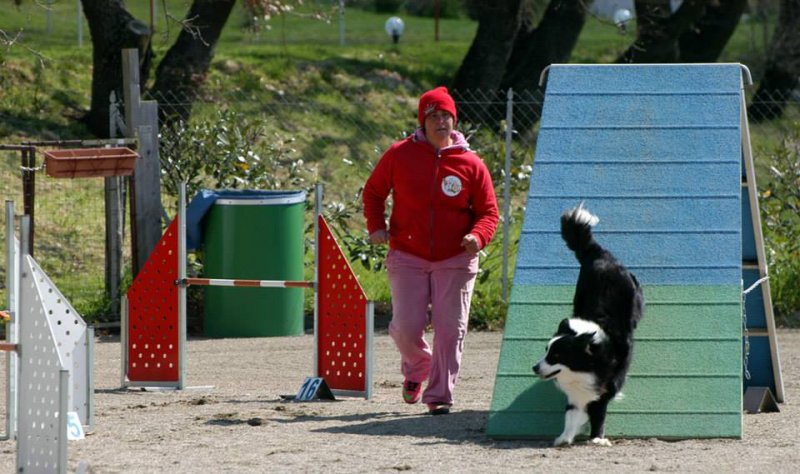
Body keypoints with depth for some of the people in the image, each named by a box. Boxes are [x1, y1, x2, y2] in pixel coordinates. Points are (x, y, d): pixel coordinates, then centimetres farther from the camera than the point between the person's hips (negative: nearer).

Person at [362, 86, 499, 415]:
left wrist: (478, 236, -15)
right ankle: (416, 369, 25)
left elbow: (488, 211, 5)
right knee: (406, 327, -7)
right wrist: (376, 226, 1)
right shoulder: (399, 155, 2)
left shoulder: (471, 164, 1)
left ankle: (439, 395, 4)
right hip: (407, 258, 0)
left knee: (450, 329, -6)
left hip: (455, 261, 0)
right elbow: (373, 191, 15)